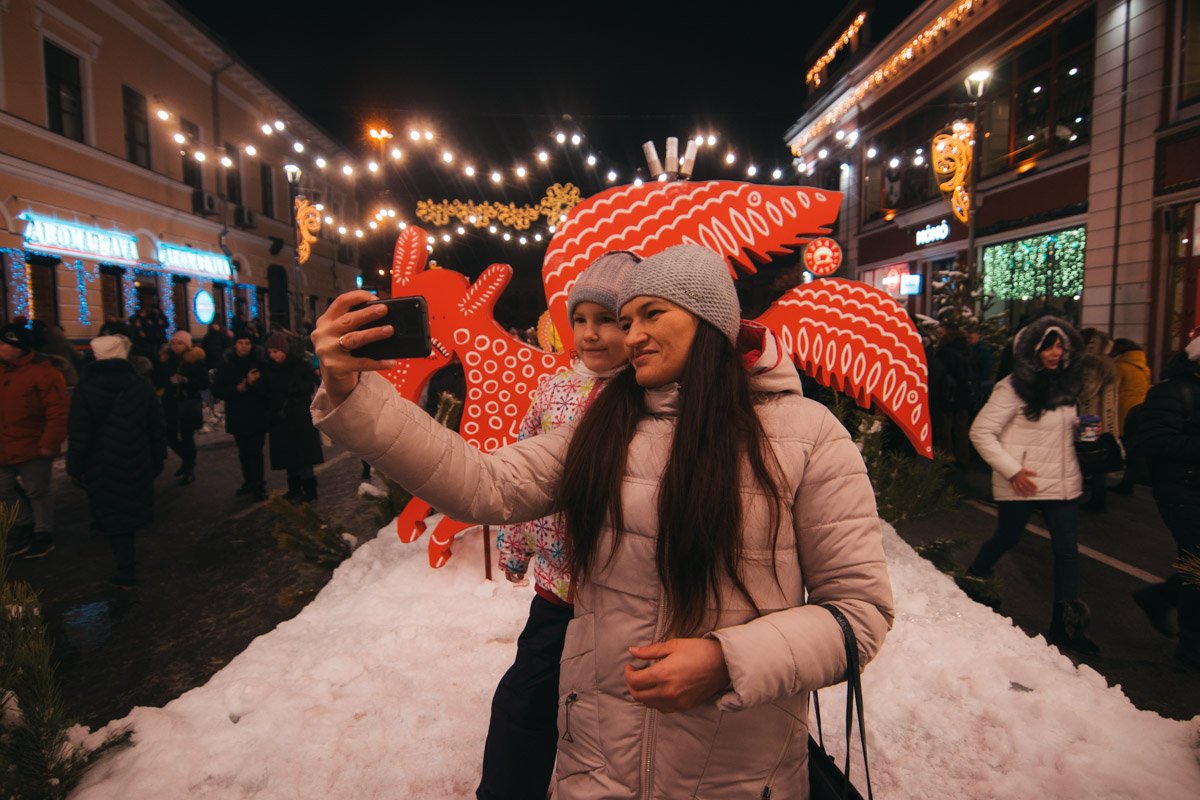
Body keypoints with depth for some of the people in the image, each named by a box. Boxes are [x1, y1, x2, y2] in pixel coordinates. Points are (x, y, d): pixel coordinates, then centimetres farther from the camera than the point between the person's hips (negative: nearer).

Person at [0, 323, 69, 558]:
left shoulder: (43, 371, -16)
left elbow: (57, 411, -18)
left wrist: (49, 444, -20)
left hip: (31, 448, -8)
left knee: (37, 492, 5)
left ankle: (43, 533, 20)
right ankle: (25, 524, 37)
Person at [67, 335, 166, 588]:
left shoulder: (85, 390, -10)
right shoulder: (141, 386, 0)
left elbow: (79, 435, -10)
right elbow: (157, 429, 3)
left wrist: (75, 468, 0)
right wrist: (158, 459, 12)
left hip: (102, 467, -3)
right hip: (138, 464, 3)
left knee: (113, 516, 4)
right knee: (132, 508, 19)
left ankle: (126, 572, 5)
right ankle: (127, 564, 29)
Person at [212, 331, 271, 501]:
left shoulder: (260, 362, -6)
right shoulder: (226, 364, 3)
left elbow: (268, 387, -11)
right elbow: (217, 390, 3)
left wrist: (253, 383, -25)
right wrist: (236, 389, -11)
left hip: (258, 415, -3)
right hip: (237, 416, 3)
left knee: (255, 451, -7)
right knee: (244, 452, 13)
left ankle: (258, 485, 3)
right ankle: (249, 482, 27)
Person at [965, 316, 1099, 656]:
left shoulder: (1065, 384, 9)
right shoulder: (1013, 388, -13)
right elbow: (981, 433, -16)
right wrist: (1012, 470, -17)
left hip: (1063, 482, 6)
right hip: (1022, 485, -6)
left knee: (1067, 549, 4)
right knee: (1006, 539, 10)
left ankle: (1065, 626, 14)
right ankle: (973, 580, 38)